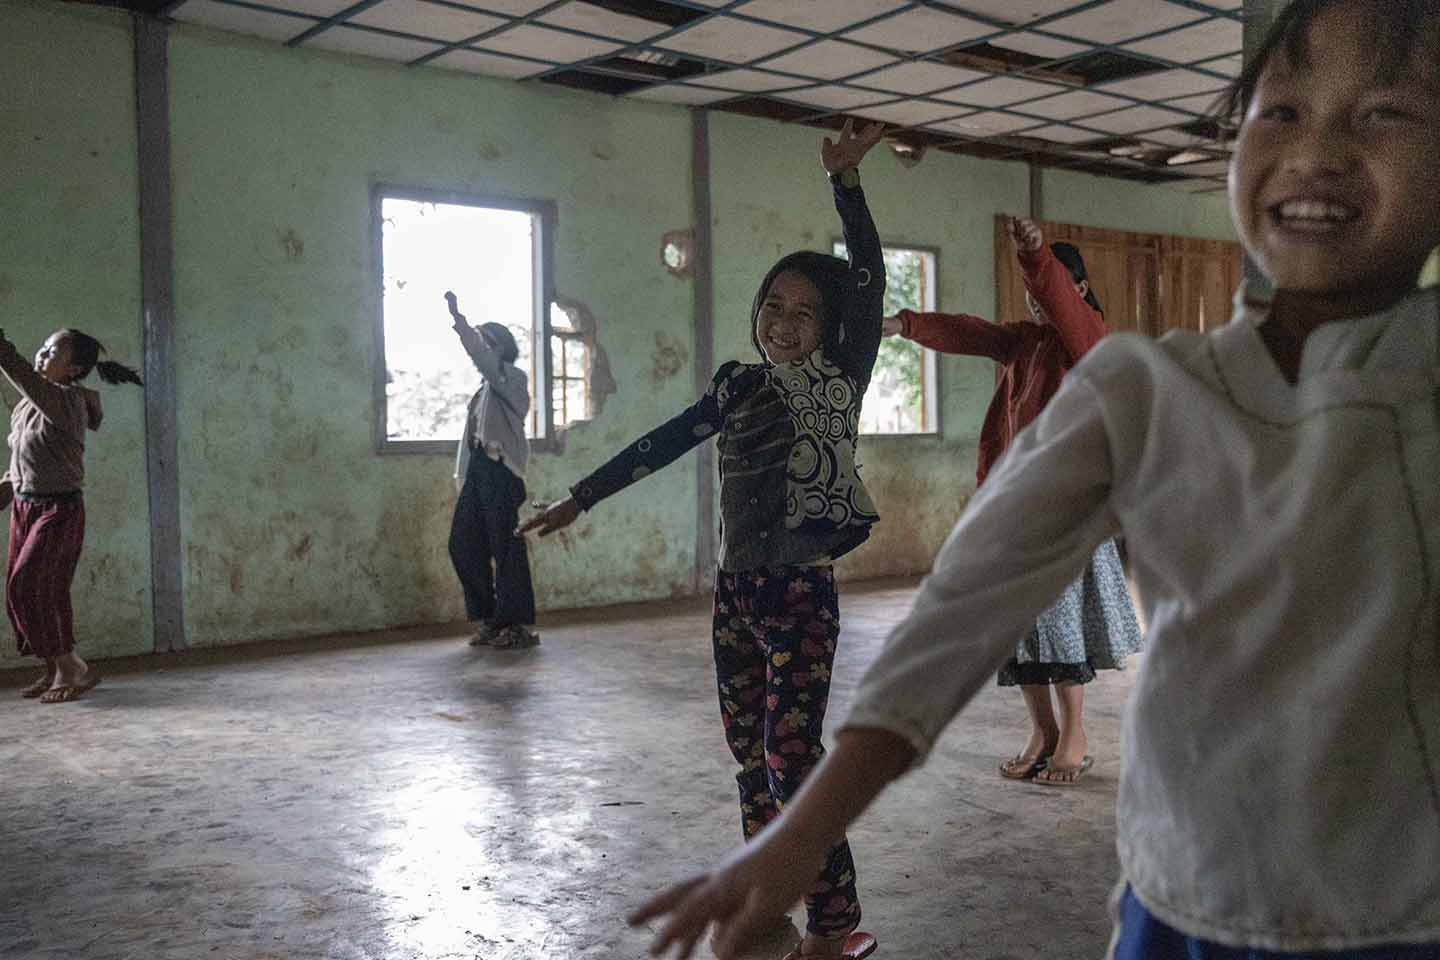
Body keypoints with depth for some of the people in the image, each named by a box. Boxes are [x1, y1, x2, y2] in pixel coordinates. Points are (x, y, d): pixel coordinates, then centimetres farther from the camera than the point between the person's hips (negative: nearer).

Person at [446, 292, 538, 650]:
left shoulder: (512, 378, -1)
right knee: (464, 543, 6)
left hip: (500, 469, -9)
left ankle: (517, 624, -4)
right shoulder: (487, 387, 23)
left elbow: (482, 357, -20)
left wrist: (459, 320, -25)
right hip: (477, 469, 9)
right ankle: (488, 620, 14)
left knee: (506, 546, -9)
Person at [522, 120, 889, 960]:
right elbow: (663, 444, 15)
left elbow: (869, 283, -17)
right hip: (736, 593, 6)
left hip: (803, 594, -5)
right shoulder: (739, 386, 8)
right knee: (750, 752, 12)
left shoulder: (842, 381, -6)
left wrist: (846, 178, -23)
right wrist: (580, 499, 18)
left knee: (793, 753, -8)